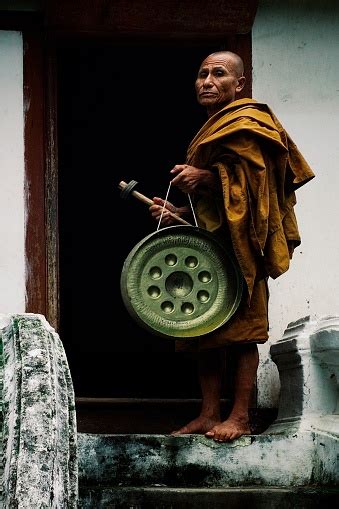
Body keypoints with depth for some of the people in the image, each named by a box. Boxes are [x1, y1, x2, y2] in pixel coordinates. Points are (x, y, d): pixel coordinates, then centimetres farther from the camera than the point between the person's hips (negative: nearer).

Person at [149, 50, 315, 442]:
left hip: (238, 239, -10)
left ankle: (240, 417, -12)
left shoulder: (247, 121, -2)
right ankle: (209, 414, 6)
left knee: (239, 326, -11)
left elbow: (254, 176, -16)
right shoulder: (209, 133, 26)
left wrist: (206, 178, -23)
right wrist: (176, 213, 16)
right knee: (204, 328, 4)